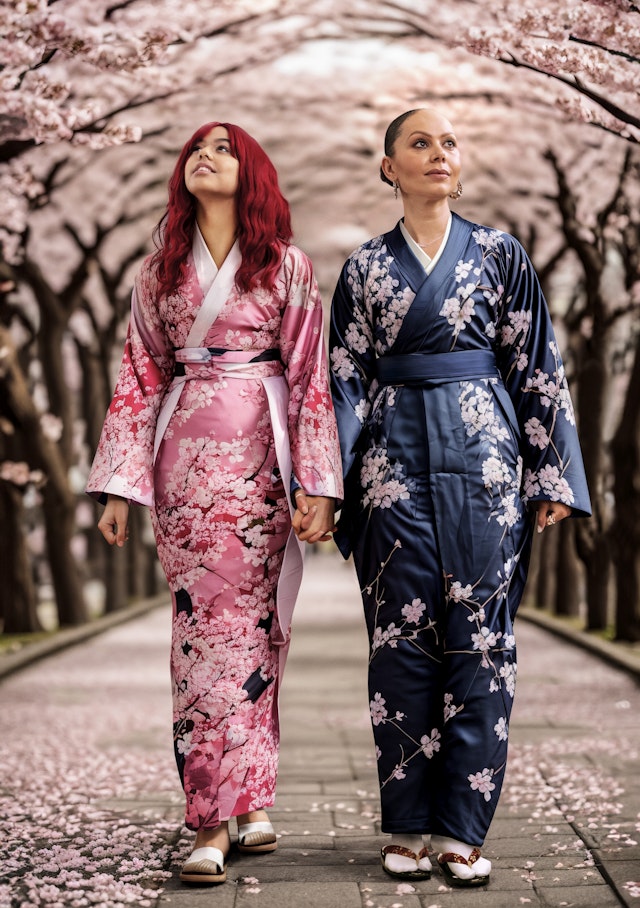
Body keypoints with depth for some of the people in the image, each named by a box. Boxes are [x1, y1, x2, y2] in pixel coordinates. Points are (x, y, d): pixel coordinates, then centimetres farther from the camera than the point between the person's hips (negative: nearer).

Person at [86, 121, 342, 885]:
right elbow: (140, 377, 11)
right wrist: (120, 483, 3)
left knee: (250, 622, -2)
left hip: (259, 458, -2)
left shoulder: (287, 266, 6)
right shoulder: (160, 270, 13)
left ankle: (228, 809, 6)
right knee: (201, 623, -3)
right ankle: (233, 806, 1)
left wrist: (319, 486, -7)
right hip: (184, 461, 2)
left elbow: (311, 379, 1)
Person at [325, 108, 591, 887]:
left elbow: (536, 369, 6)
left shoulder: (500, 255, 8)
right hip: (396, 460, 1)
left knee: (479, 638, -2)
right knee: (402, 638, 1)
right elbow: (346, 381, 7)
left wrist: (552, 476, 1)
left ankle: (462, 827, 5)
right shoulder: (365, 268, 10)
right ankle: (410, 826, 10)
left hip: (482, 458, 0)